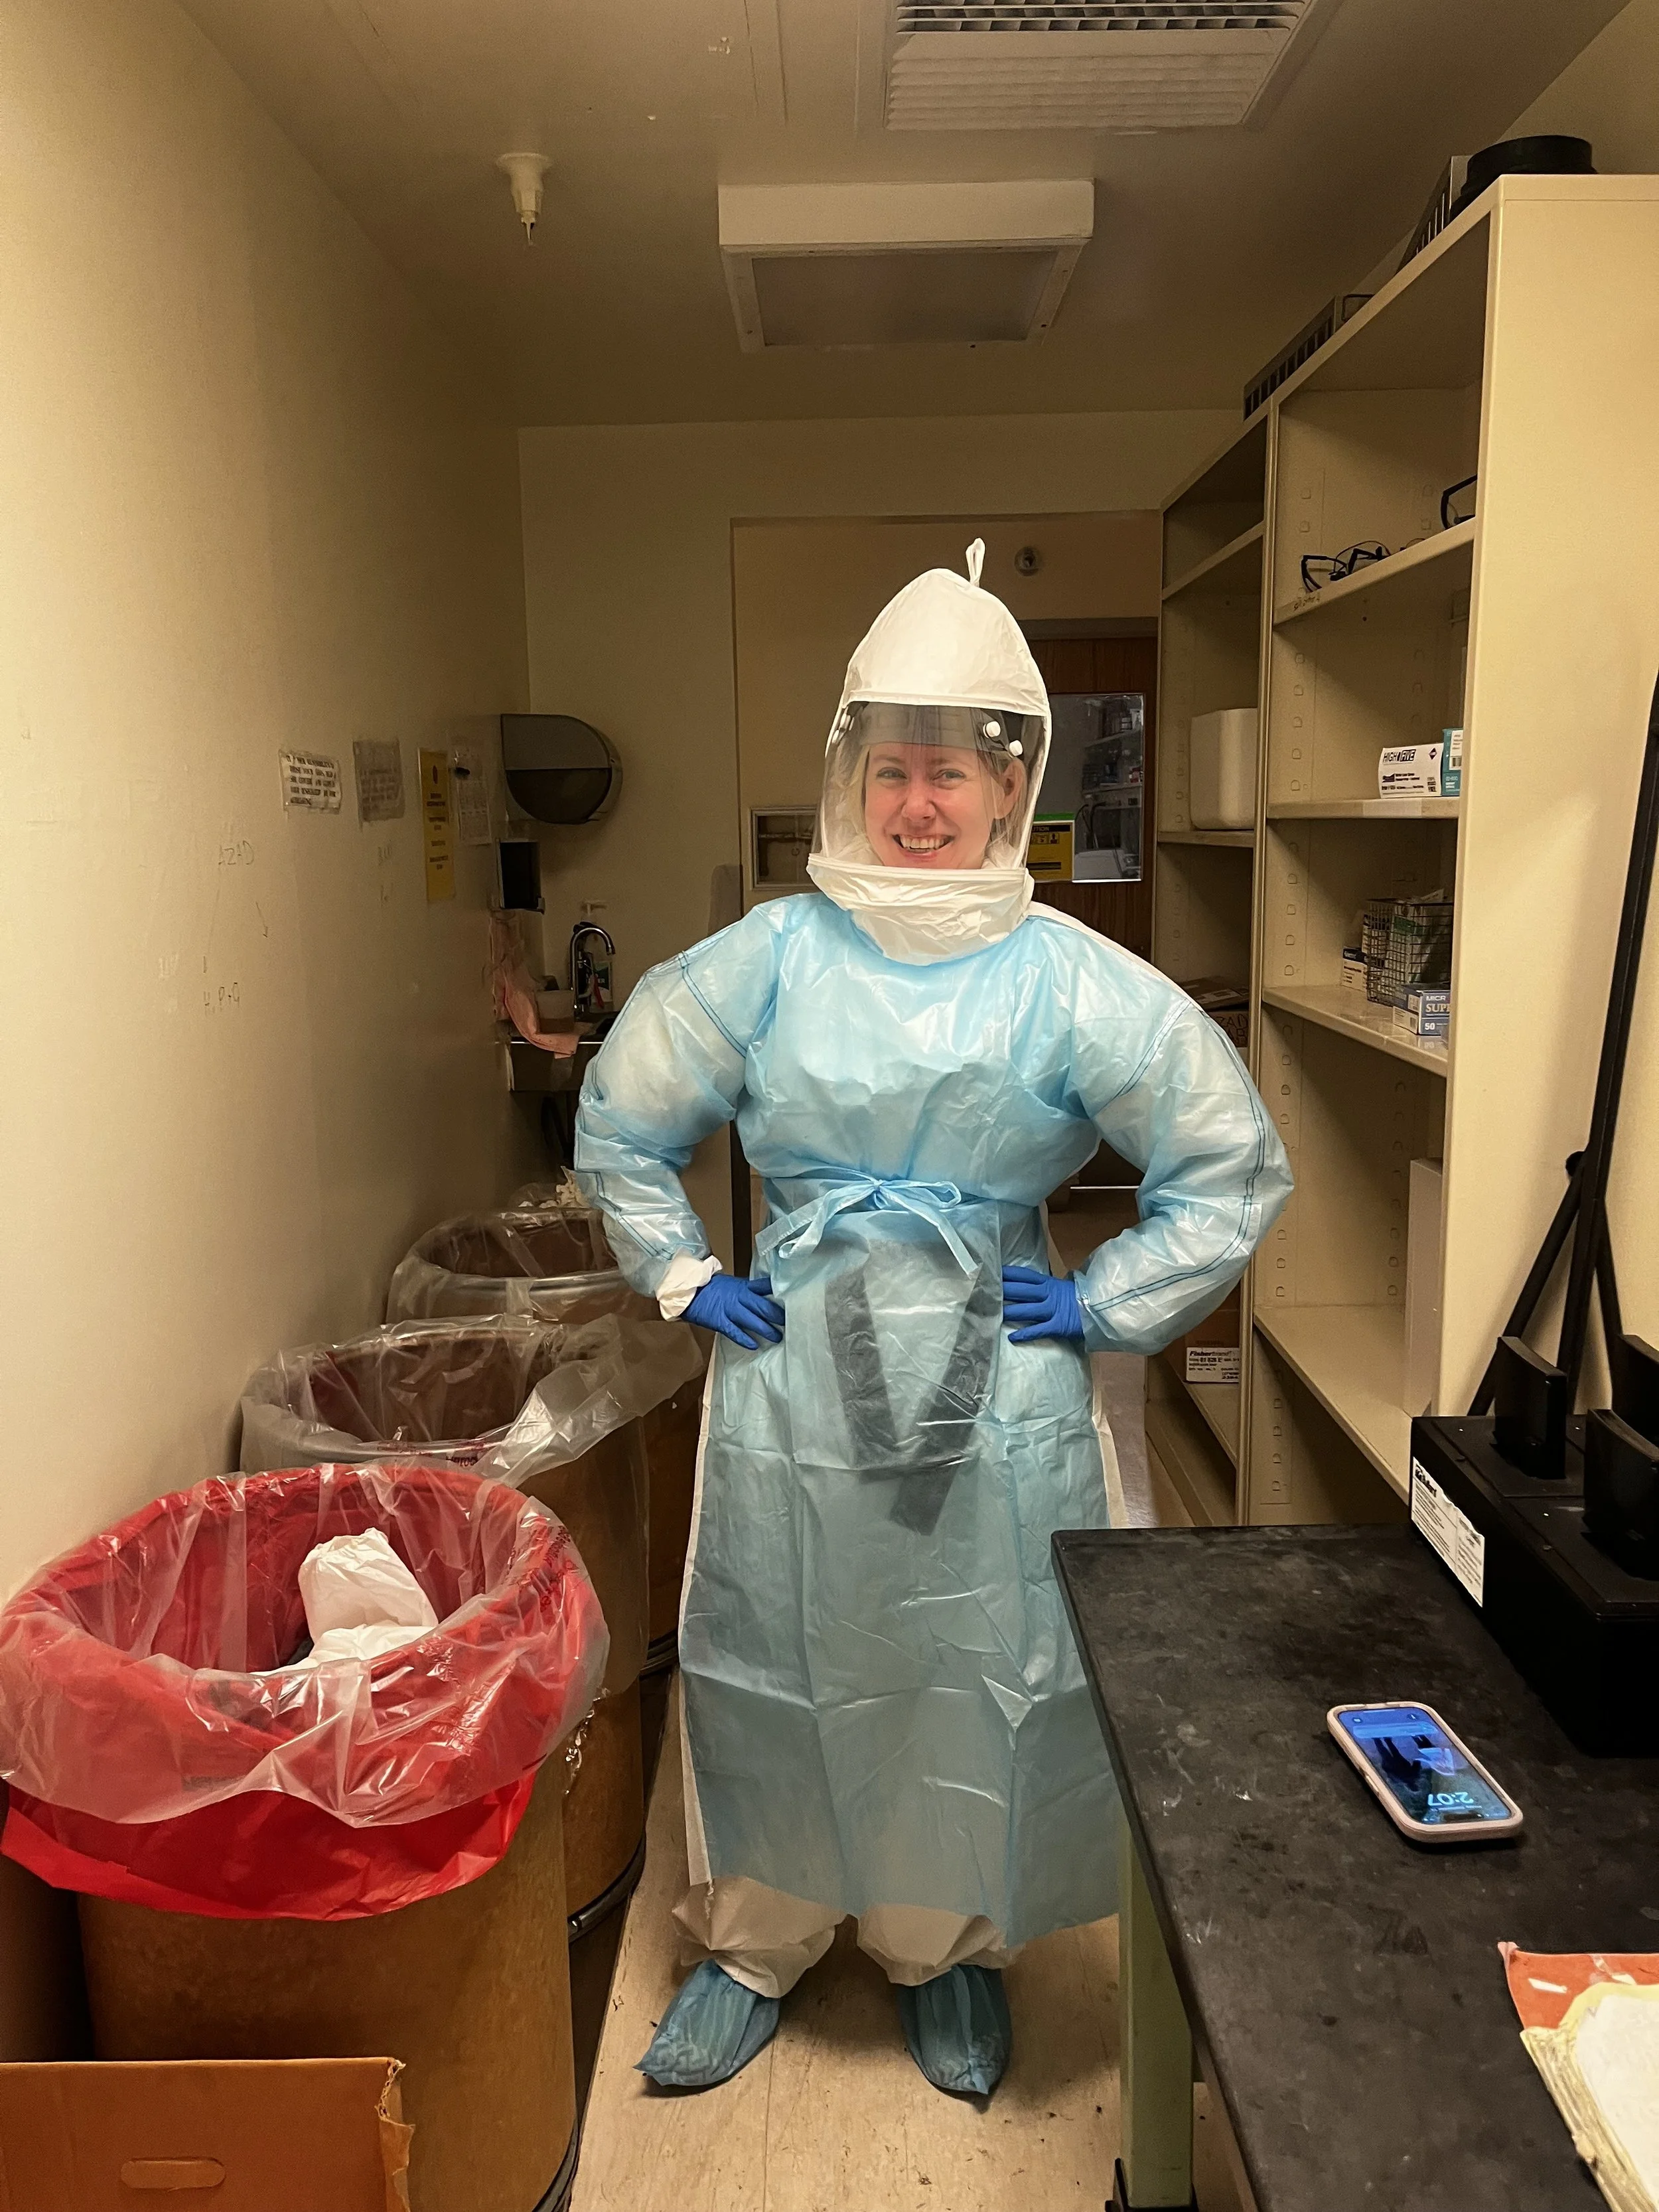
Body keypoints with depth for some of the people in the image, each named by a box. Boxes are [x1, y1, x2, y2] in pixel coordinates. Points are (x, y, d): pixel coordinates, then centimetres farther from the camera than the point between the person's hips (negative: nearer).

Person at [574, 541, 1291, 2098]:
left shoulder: (1073, 983, -8)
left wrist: (1102, 1310, -4)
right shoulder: (767, 959, -4)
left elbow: (1235, 1164, -1)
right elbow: (620, 1120, 8)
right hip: (793, 1376, 1)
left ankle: (950, 1946, 40)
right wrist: (685, 1281, 4)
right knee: (775, 1667, 14)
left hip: (993, 1391, 0)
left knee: (975, 1676, 12)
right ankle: (754, 1942, 39)